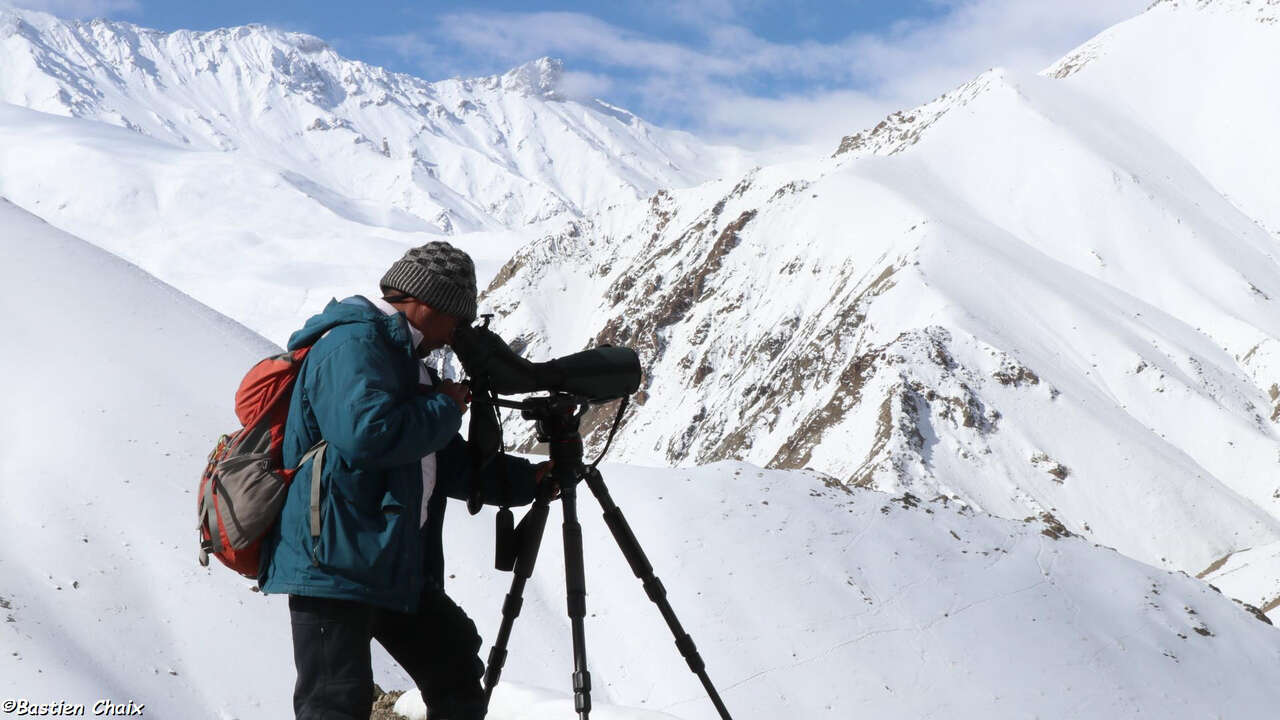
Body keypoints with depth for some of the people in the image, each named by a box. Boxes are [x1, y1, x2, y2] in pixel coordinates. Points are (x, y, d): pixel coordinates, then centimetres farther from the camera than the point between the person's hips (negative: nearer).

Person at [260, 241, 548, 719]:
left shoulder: (403, 358, 20)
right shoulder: (352, 345, -13)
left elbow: (450, 465, 23)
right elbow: (366, 432, -31)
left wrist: (531, 479, 13)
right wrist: (446, 407, -14)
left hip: (397, 566, 10)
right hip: (333, 564, -10)